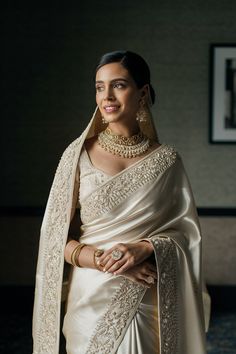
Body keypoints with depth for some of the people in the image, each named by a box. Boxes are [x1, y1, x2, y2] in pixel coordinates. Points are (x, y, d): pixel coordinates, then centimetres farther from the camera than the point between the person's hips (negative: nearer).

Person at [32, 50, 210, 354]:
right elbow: (55, 236, -2)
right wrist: (105, 260, -16)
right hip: (92, 297, 0)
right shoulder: (78, 154, -3)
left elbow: (185, 231, 2)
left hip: (150, 302, 1)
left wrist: (144, 248, -16)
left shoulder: (166, 159, -1)